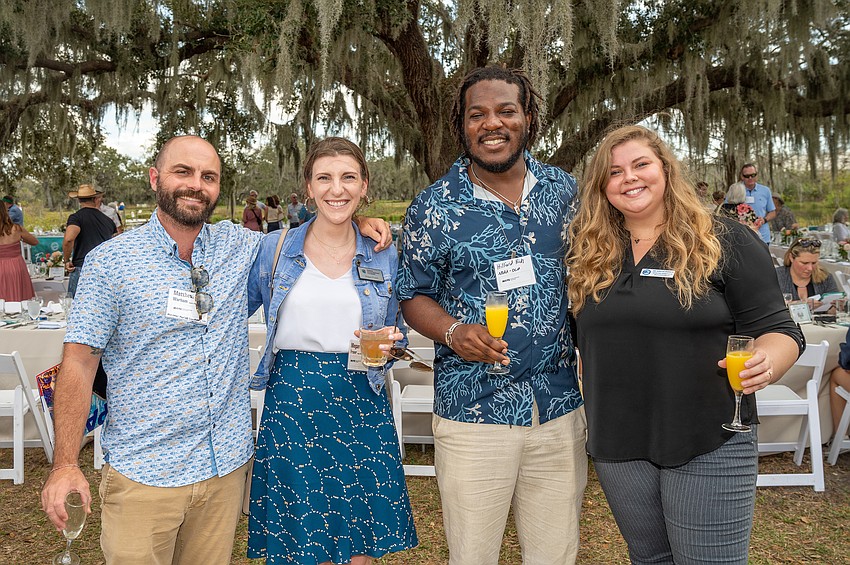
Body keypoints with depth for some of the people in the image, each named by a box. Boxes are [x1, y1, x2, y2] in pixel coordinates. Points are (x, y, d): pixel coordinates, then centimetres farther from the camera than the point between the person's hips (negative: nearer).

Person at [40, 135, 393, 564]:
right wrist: (65, 464, -13)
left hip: (227, 465, 3)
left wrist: (355, 222, -2)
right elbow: (79, 362, -6)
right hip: (142, 475, -3)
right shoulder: (110, 261, -5)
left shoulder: (239, 245, 3)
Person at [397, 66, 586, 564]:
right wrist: (454, 332, -17)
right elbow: (414, 295, 3)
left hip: (561, 408, 3)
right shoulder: (434, 207, -4)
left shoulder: (566, 191, 4)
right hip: (472, 413, -2)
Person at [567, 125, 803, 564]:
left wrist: (764, 364, -26)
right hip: (618, 445, 4)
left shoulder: (726, 243, -5)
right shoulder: (588, 252, 4)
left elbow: (777, 330, -6)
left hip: (709, 444, -3)